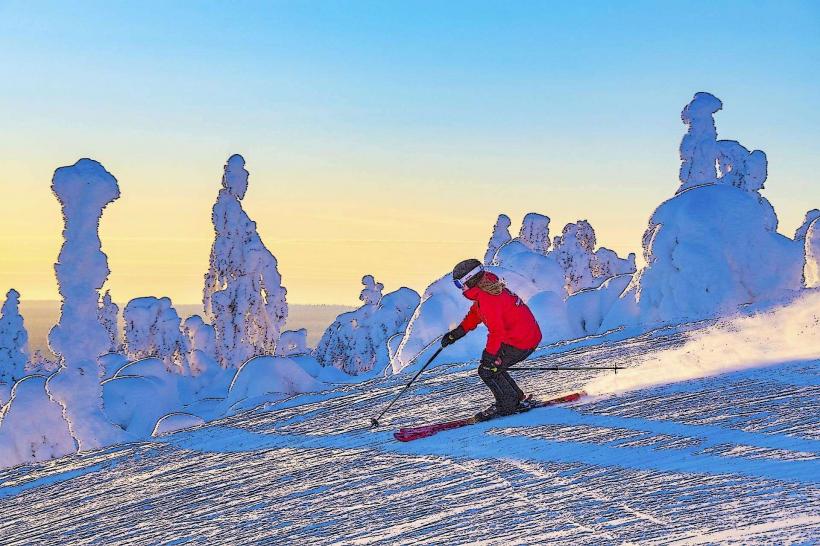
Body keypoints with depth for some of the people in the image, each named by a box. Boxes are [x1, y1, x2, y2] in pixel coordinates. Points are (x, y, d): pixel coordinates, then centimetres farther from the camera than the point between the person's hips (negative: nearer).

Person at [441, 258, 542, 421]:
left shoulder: (488, 299, -25)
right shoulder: (484, 288, 6)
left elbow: (497, 331, -26)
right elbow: (475, 314, 21)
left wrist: (489, 356, -19)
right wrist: (456, 333, 19)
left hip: (521, 343, -10)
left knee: (487, 370, -4)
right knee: (491, 364, 18)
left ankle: (509, 404, 11)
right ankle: (517, 397, 27)